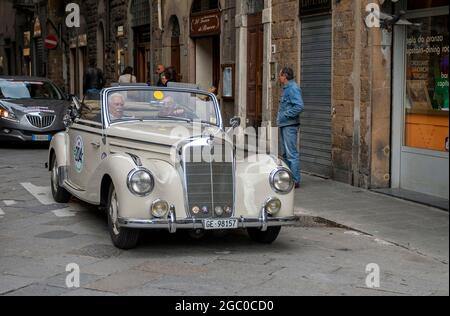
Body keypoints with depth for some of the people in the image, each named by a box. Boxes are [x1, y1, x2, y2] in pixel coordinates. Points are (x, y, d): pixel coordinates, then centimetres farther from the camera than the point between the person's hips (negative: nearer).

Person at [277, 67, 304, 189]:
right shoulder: (286, 88, 18)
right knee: (285, 153, 14)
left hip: (290, 125, -11)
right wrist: (280, 117, 13)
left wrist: (285, 115, -19)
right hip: (284, 125, 11)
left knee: (292, 153, -10)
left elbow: (300, 106, -24)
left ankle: (295, 180, -8)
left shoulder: (293, 88, -14)